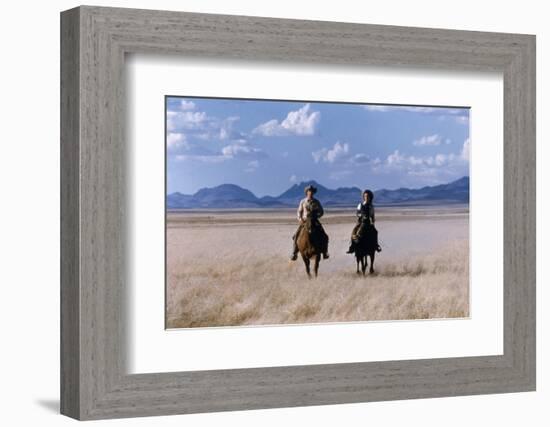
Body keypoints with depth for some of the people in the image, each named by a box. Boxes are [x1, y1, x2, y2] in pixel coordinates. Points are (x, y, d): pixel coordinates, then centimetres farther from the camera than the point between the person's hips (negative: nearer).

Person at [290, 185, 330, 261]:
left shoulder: (316, 202, 3)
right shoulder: (303, 201, 4)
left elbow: (321, 212, 7)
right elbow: (299, 211, 9)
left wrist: (316, 216, -12)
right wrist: (300, 219, -8)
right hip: (304, 221, 0)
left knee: (324, 236, -13)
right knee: (296, 236, -16)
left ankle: (325, 252, 1)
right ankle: (294, 254, -9)